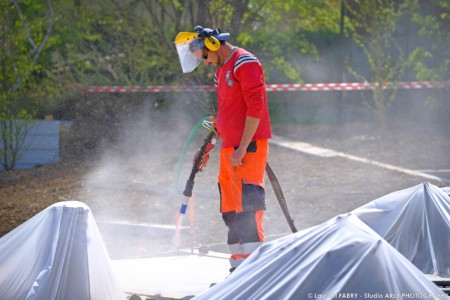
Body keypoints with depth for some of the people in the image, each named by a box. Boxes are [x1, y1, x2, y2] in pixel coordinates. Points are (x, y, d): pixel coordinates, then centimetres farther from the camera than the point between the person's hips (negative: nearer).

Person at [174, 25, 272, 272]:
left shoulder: (245, 63, -10)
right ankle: (239, 268, 14)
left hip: (249, 148, -10)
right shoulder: (221, 71, 20)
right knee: (231, 211, 10)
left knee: (248, 207, -12)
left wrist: (242, 148, -20)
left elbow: (256, 107, -18)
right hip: (228, 150, 10)